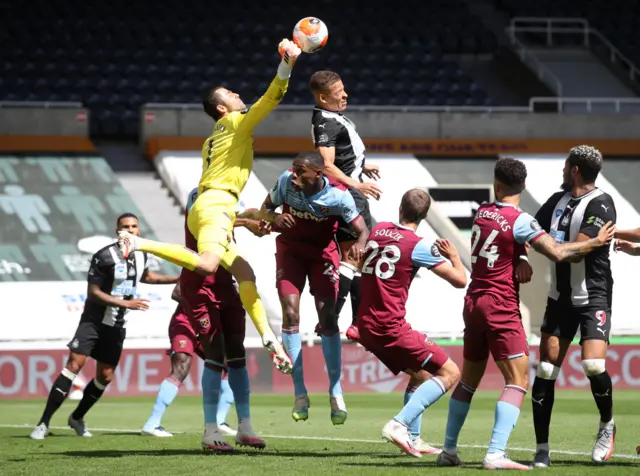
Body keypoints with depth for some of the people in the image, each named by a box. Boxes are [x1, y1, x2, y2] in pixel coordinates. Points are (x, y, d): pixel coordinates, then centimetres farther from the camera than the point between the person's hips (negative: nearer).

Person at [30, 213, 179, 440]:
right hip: (94, 320, -6)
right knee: (74, 364, -19)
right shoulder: (104, 257, -18)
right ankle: (44, 423, -19)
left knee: (105, 376, 5)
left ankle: (77, 417, 27)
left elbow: (145, 276, 27)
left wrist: (177, 279, 23)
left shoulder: (141, 256, 4)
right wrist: (126, 303, -25)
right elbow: (93, 292, -17)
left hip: (116, 326, 6)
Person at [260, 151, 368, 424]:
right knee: (291, 314, -8)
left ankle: (336, 393, 5)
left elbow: (362, 229, -20)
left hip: (323, 252, -2)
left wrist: (359, 245, -44)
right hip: (290, 250, 2)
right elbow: (265, 209, -4)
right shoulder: (286, 181, -19)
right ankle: (300, 393, -1)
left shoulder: (338, 196, -26)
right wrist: (275, 218, -28)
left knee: (327, 318, -6)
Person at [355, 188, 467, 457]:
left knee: (421, 373, 25)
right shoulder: (420, 246, -12)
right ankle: (399, 425, -16)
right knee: (450, 373, -3)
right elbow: (459, 280, -8)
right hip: (391, 328, -8)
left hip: (366, 326, 8)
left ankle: (413, 439, 20)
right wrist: (454, 255, 10)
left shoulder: (377, 230, 8)